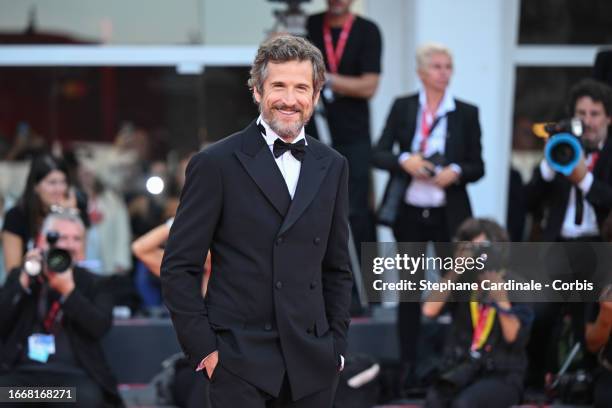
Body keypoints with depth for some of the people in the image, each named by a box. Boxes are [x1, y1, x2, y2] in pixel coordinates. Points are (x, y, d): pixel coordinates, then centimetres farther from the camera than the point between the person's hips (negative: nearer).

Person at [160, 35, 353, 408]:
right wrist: (203, 347, -8)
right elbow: (179, 267, -3)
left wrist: (337, 344, 8)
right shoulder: (216, 163, -3)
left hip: (311, 363, 4)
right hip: (239, 361, -4)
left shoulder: (332, 167, 11)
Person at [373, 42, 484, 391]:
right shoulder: (402, 107, 4)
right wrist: (404, 161, -18)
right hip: (408, 211, 1)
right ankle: (408, 364, 11)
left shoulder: (467, 113, 3)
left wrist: (456, 172, -17)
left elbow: (478, 167, 3)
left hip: (448, 214, -1)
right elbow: (379, 154, 1)